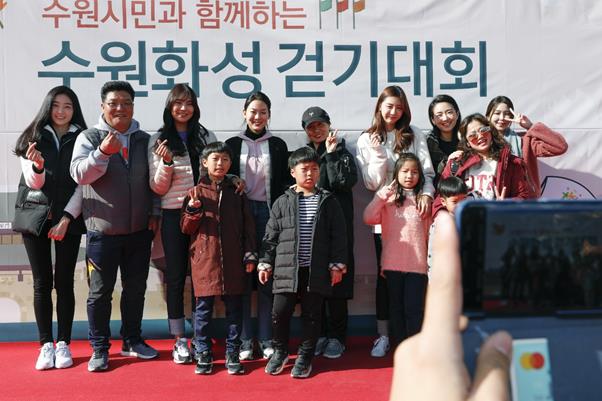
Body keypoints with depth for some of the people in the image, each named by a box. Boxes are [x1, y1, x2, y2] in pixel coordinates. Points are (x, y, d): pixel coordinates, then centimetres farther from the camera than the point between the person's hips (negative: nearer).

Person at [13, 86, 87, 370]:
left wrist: (67, 218, -10)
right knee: (42, 282, 2)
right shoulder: (33, 138, 6)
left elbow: (82, 183, 0)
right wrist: (37, 165, -23)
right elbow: (34, 182, -1)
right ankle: (46, 344, 7)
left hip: (69, 219, -1)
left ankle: (63, 344, 7)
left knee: (64, 281, 0)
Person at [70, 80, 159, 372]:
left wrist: (153, 214, 6)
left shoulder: (144, 140, 8)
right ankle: (99, 348, 16)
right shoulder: (89, 138, -2)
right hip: (102, 230, -3)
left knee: (136, 288, 12)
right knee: (100, 291, 4)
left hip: (139, 230, 3)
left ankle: (132, 341, 27)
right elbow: (79, 174, -16)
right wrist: (103, 152, -31)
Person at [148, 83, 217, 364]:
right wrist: (166, 163, -18)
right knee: (176, 277, 3)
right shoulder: (158, 141, 2)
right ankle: (179, 340, 13)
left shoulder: (207, 137, 8)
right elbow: (158, 188, -1)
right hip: (174, 214, -2)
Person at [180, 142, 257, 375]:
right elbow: (186, 228, 4)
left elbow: (248, 226, 9)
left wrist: (250, 255, 3)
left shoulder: (236, 192, 9)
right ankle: (203, 354, 15)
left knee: (234, 307, 6)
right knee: (203, 308, 4)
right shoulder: (196, 192, 4)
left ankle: (232, 353, 17)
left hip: (233, 260, 2)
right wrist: (193, 210, -14)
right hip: (204, 259, -1)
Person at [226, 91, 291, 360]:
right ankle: (244, 340, 9)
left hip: (268, 212, 0)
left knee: (268, 276, 1)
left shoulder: (278, 145, 10)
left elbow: (285, 183, 7)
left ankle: (266, 339, 10)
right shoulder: (233, 144, 9)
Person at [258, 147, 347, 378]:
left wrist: (337, 265, -2)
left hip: (316, 271, 0)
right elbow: (271, 236, 7)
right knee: (280, 312, 1)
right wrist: (265, 263, 3)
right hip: (287, 269, 0)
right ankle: (280, 351, 25)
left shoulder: (328, 202, 4)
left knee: (312, 314, 6)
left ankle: (305, 357, 22)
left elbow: (338, 236, 4)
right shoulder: (282, 202, 4)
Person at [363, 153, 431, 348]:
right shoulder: (388, 198, 5)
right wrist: (381, 195, -11)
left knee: (414, 308, -1)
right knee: (396, 306, 9)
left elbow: (428, 233, 9)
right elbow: (368, 218, -8)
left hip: (417, 264, 0)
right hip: (393, 263, 1)